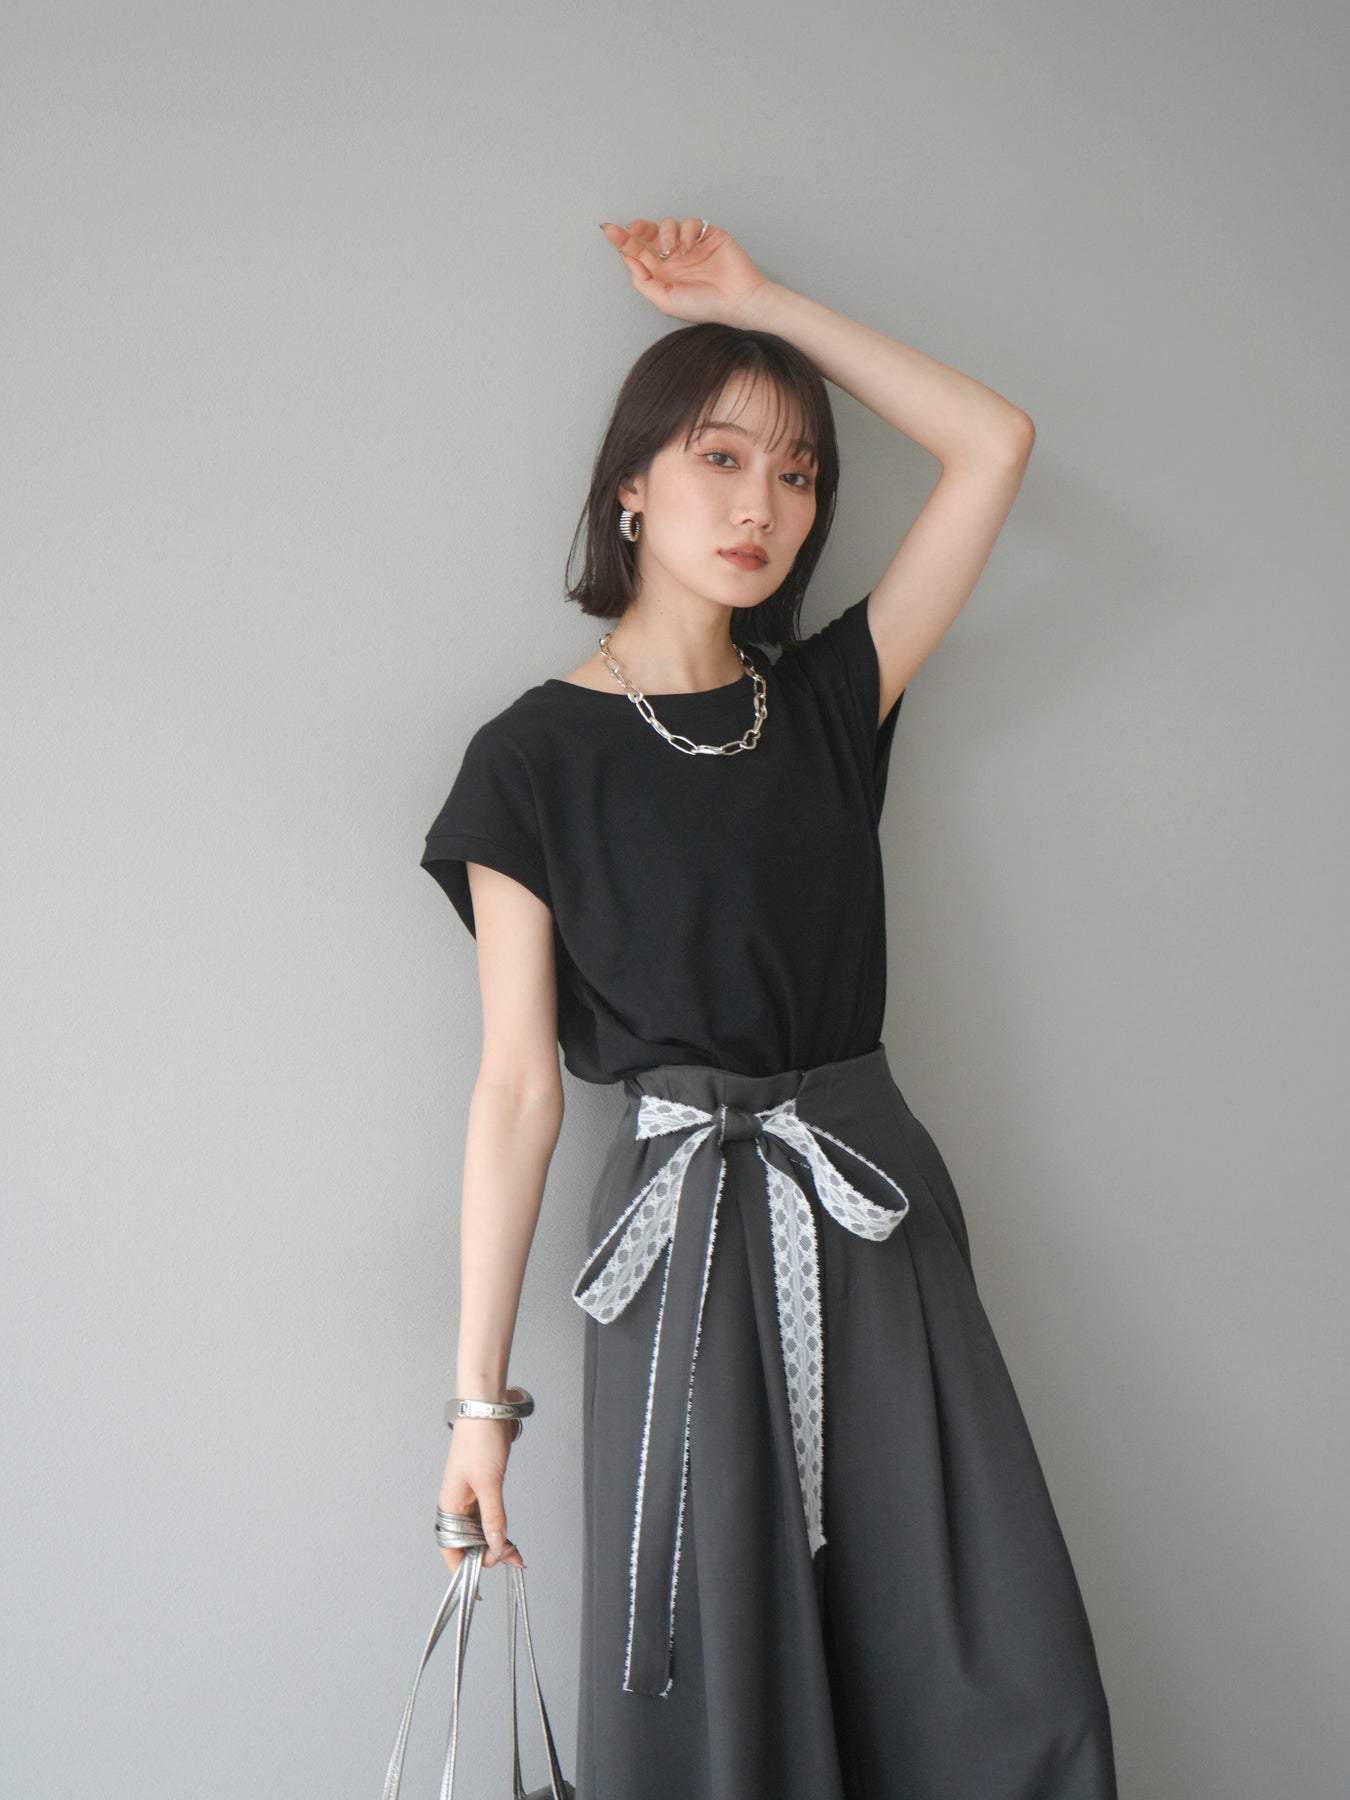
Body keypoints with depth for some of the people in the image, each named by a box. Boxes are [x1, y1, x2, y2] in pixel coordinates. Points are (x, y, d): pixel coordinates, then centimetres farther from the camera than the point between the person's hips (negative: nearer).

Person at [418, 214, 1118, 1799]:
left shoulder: (828, 701, 9)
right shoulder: (537, 755, -2)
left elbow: (993, 444, 7)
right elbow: (517, 1090, -4)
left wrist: (760, 304, 8)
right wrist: (481, 1391, -5)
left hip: (875, 1210, 4)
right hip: (685, 1230, -3)